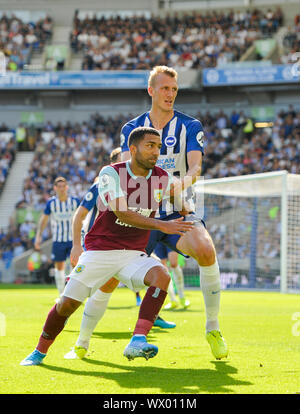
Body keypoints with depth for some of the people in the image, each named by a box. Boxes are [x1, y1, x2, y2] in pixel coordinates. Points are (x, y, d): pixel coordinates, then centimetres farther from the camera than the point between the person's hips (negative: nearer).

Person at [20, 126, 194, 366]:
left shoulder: (162, 179, -1)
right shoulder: (111, 174, -12)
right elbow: (122, 213, -25)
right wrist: (161, 225, -33)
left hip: (134, 254, 2)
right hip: (100, 250, -2)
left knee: (161, 275, -29)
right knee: (67, 304, -4)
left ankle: (138, 341, -39)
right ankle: (40, 352, 21)